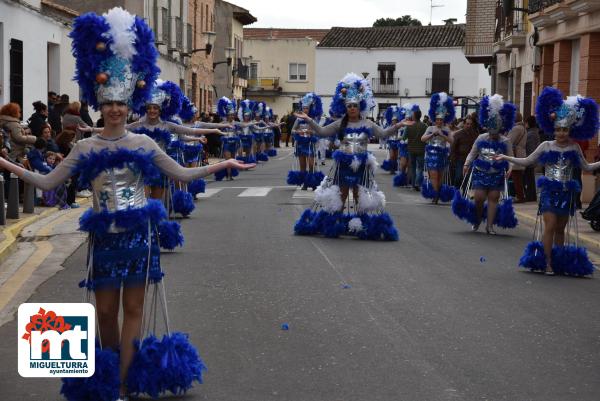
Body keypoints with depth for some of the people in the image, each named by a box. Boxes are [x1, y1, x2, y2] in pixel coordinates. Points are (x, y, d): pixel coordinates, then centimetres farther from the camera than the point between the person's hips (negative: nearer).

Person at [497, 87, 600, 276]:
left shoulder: (574, 148, 5)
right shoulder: (546, 146, 0)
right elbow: (526, 161, 6)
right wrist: (506, 158, -1)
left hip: (566, 193, 2)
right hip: (549, 191, -2)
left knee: (560, 229, 9)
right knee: (549, 226, -11)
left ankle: (559, 262, 17)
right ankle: (547, 263, -6)